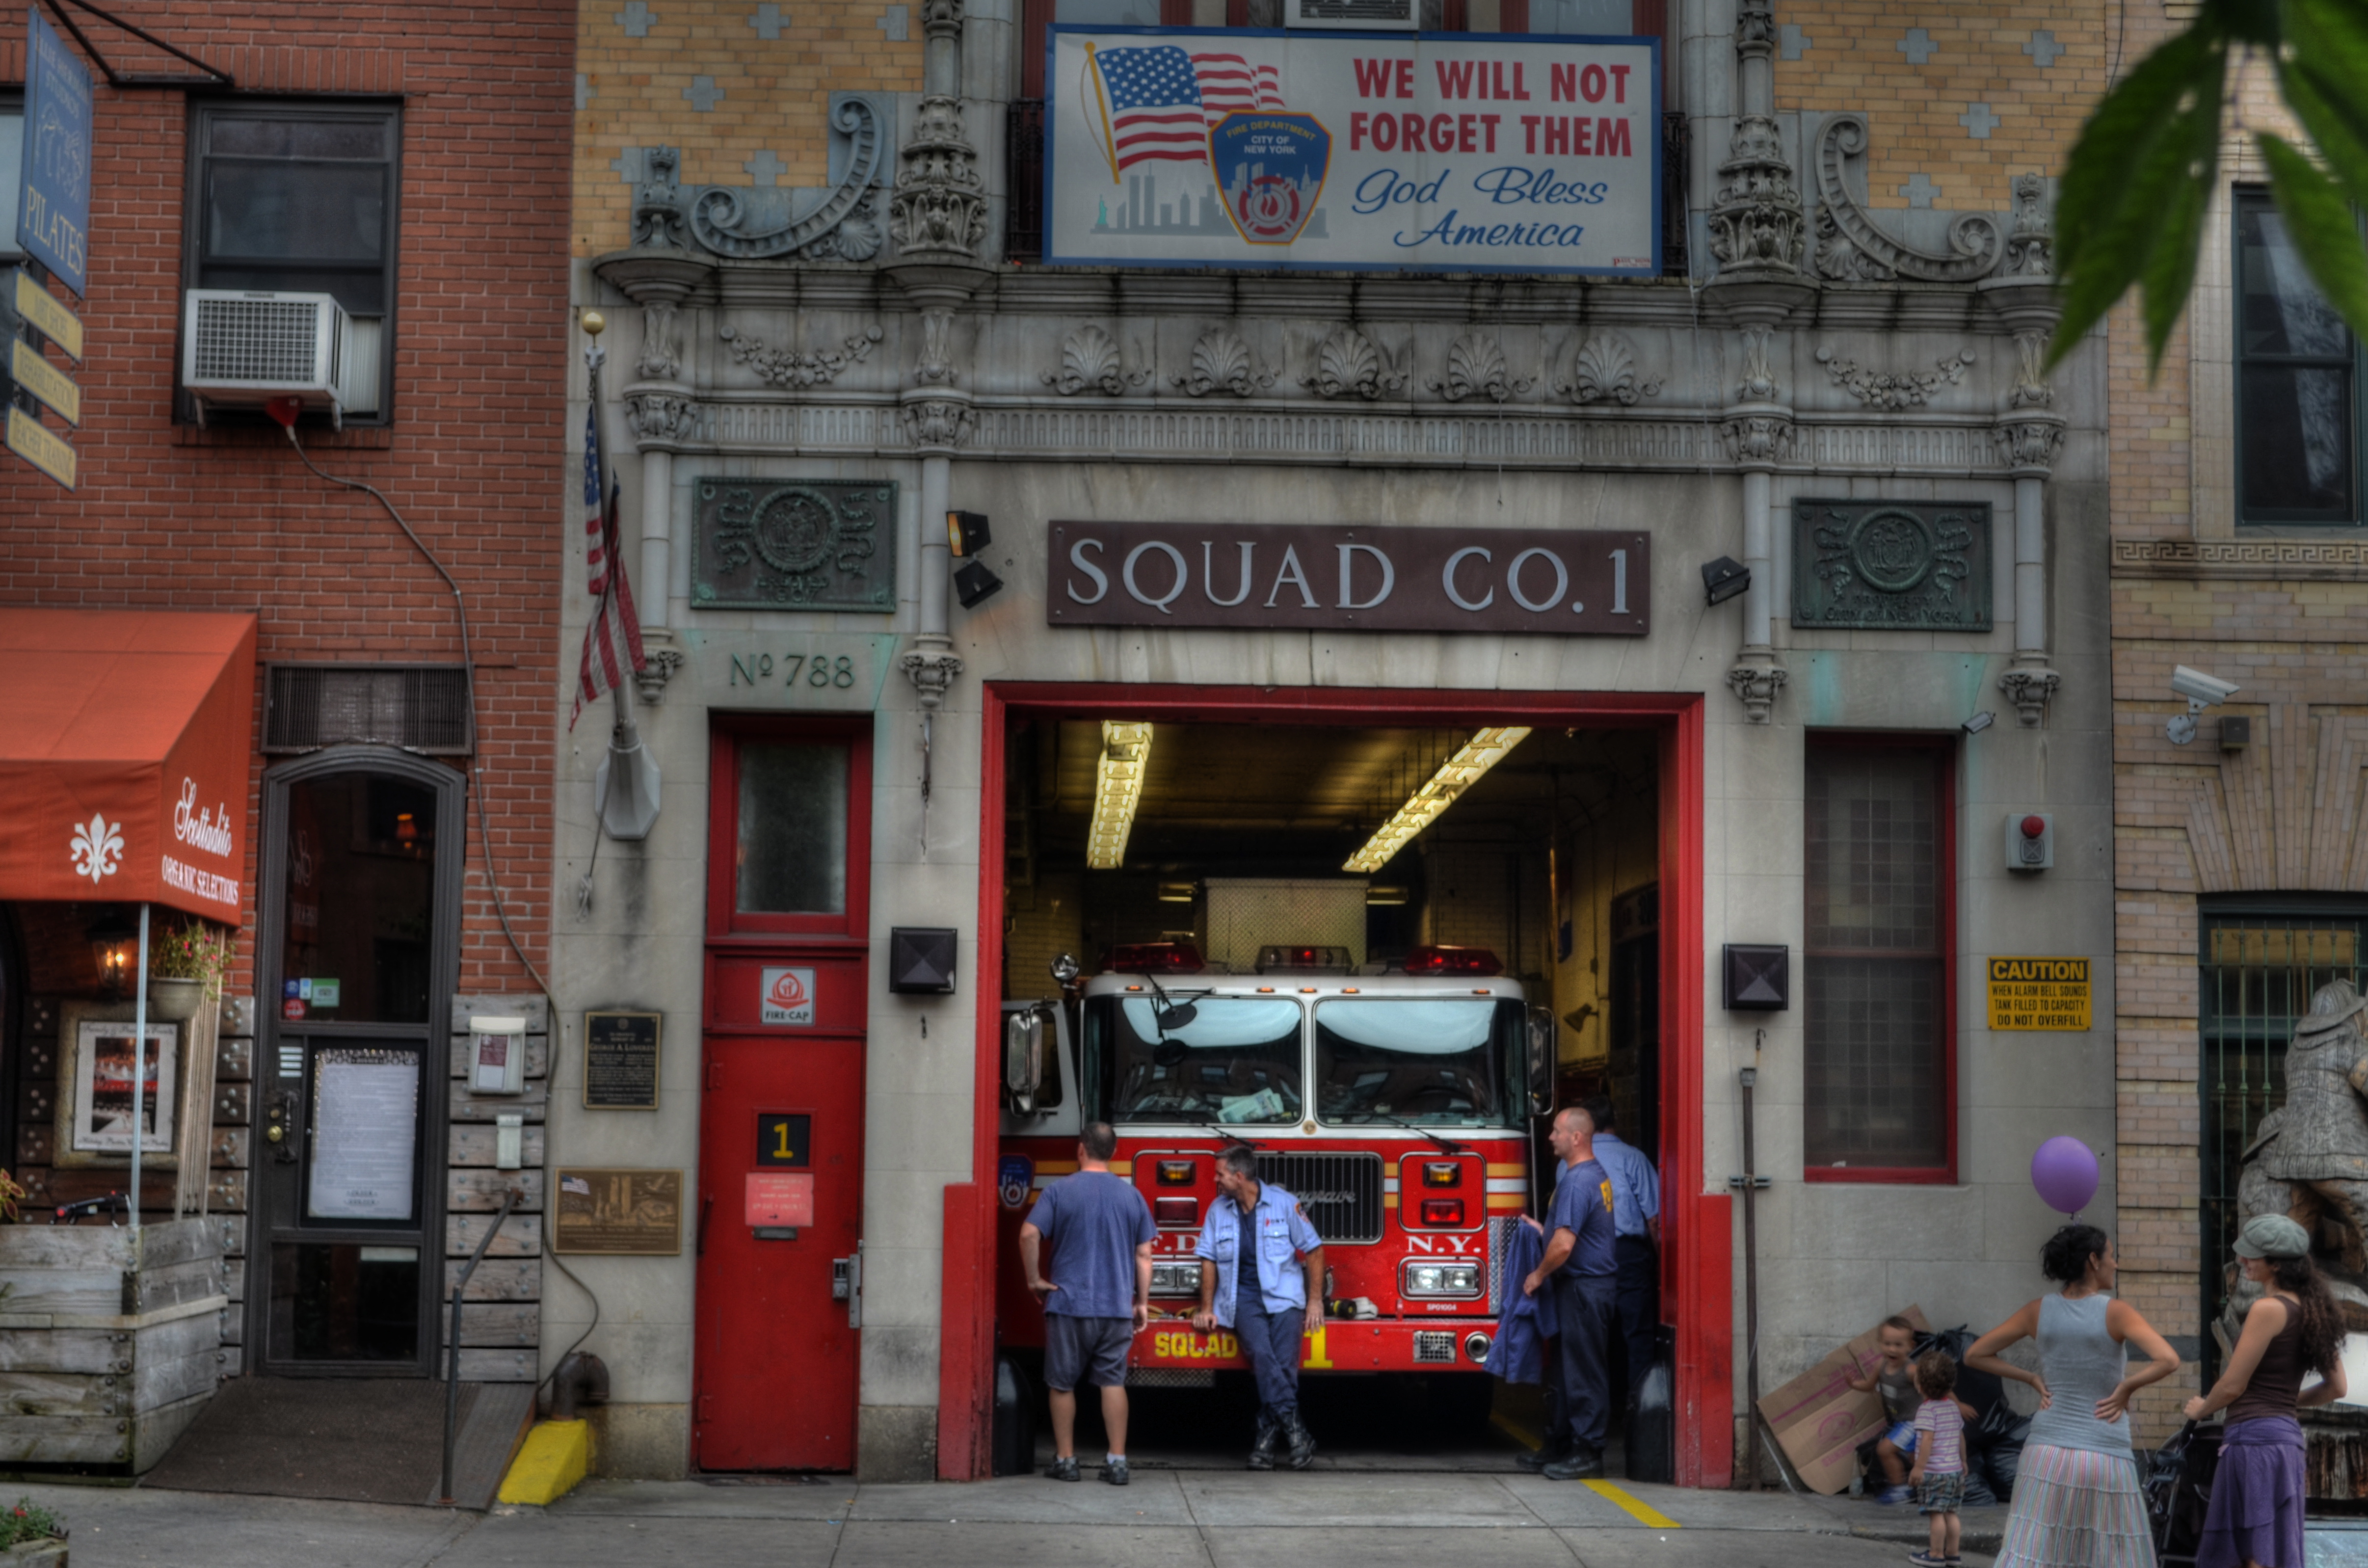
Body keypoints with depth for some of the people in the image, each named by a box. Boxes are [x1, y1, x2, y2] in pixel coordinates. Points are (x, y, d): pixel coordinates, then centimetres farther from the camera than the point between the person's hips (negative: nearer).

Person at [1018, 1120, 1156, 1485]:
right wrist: (1142, 1302, 13)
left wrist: (1034, 1279, -2)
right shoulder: (1132, 1195, 6)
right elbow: (1144, 1255, 7)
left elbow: (1029, 1234, -13)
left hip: (1069, 1304, -2)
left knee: (1063, 1384, 9)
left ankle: (1065, 1461, 12)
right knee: (1113, 1382, 6)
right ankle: (1117, 1462, 2)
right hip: (1118, 1306, 2)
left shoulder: (1059, 1190, -3)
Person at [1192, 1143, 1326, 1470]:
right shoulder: (1219, 1210, 10)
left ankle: (1268, 1434, -13)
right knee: (1261, 1353, -27)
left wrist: (1315, 1301, 0)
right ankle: (1294, 1428, -31)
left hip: (1283, 1296, -1)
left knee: (1284, 1363, -20)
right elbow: (1209, 1260, 13)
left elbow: (1313, 1249, 4)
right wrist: (1207, 1308, 7)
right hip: (1243, 1298, 1)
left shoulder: (1283, 1203, 1)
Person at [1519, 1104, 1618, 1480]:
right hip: (1587, 1284, 11)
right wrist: (1538, 1227, 25)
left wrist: (1539, 1274, -11)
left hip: (1583, 1287, -11)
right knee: (1562, 1368, 15)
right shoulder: (1598, 1175, 14)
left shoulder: (1577, 1182, -20)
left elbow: (1564, 1244, -25)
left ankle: (1588, 1453, -1)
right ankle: (1560, 1445, 22)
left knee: (1582, 1372, -5)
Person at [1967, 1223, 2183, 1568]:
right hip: (2106, 1456, -3)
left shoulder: (2039, 1310, 3)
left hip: (2047, 1452, 3)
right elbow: (2168, 1360, -21)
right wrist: (2127, 1388, -8)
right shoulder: (2115, 1312, -8)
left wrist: (2033, 1379, 7)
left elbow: (1974, 1355, 7)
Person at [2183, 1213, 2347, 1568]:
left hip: (2255, 1435, -9)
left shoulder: (2268, 1309, -14)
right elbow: (2336, 1387, 15)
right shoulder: (2313, 1310, 11)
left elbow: (2233, 1386, -10)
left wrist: (2200, 1409, 8)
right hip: (2286, 1432, 9)